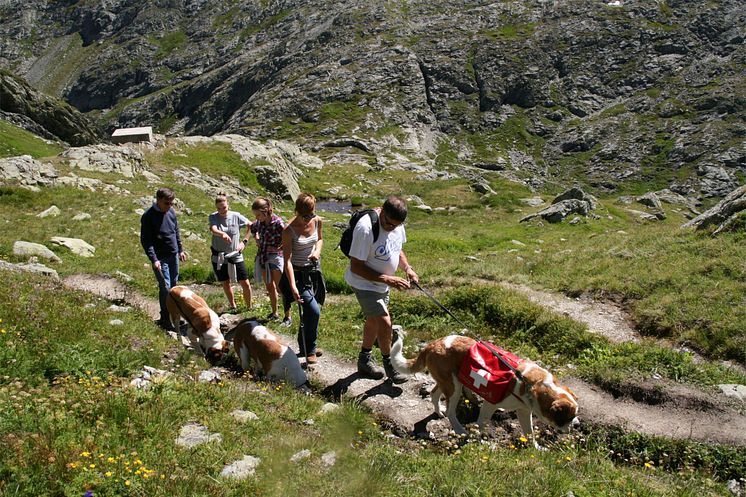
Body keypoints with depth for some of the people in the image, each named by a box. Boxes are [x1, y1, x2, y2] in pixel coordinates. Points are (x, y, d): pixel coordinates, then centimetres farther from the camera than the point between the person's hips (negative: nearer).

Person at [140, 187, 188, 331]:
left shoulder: (171, 212, 3)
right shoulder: (148, 216, -16)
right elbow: (145, 240, -16)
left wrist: (180, 250, 16)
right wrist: (154, 259, -22)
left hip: (174, 255, 7)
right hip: (160, 258, -7)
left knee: (174, 285, 14)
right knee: (165, 287, -7)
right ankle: (165, 320, 4)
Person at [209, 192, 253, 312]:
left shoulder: (235, 216, -6)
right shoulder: (213, 217, -7)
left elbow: (250, 226, 4)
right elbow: (213, 229, -28)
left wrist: (244, 241, -5)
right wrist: (222, 234, -49)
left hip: (236, 256, 0)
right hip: (219, 257, 1)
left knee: (245, 284, 0)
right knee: (226, 284, 12)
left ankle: (249, 307, 19)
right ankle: (233, 307, 31)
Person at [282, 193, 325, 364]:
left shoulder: (317, 221, -5)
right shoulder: (289, 230, -20)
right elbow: (287, 260, -22)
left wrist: (317, 250, -7)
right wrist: (293, 286, -29)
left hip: (314, 270, 6)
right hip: (298, 273, -6)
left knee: (309, 311, 16)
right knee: (314, 311, -16)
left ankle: (305, 346, 36)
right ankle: (309, 350, 2)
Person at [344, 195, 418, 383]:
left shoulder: (396, 223, -8)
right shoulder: (366, 228, -32)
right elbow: (356, 267, -27)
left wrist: (407, 268, -9)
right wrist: (387, 280, -30)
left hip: (382, 282, 8)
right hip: (364, 283, -8)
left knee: (374, 320, 20)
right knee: (384, 323, -12)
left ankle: (365, 360, 39)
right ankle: (388, 363, 11)